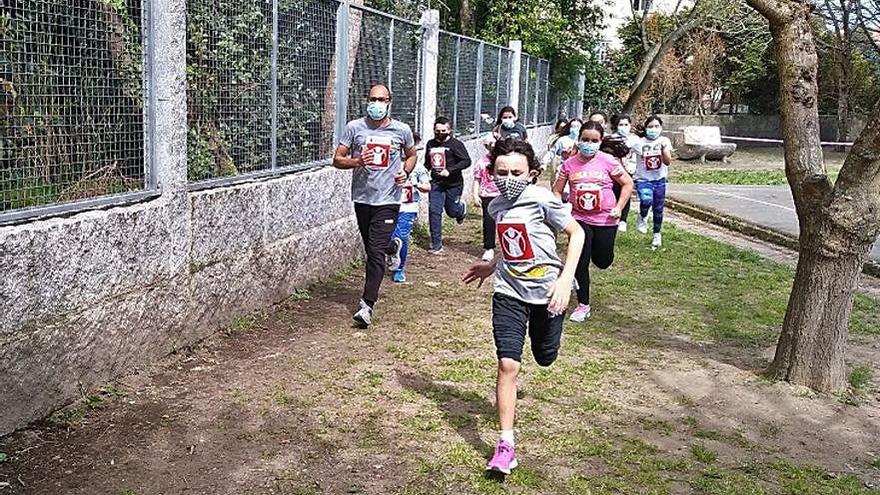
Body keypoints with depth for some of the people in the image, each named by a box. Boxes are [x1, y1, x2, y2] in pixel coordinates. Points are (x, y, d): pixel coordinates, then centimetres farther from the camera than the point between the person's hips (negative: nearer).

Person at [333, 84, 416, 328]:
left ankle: (367, 304, -12)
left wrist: (405, 171, -2)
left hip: (387, 200, -2)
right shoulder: (354, 128, 0)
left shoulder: (402, 130, 1)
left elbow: (411, 155, 19)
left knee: (376, 252, -11)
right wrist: (357, 161, -18)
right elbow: (337, 160, 2)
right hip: (362, 198, 3)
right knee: (371, 249, 15)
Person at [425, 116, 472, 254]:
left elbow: (466, 161, -16)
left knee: (452, 211, 8)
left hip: (453, 184, -4)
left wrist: (450, 170, -24)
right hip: (436, 183, 4)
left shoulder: (455, 144, -9)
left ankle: (462, 208, 49)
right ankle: (436, 245, -3)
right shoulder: (430, 144, 9)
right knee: (434, 211, -8)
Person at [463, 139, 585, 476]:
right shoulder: (497, 206, 4)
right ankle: (506, 444, -3)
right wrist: (491, 267, 26)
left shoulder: (541, 200, -15)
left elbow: (577, 233, -9)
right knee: (507, 364, -9)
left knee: (545, 358, 17)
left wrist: (565, 279, -16)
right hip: (510, 292, 3)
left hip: (547, 292, -3)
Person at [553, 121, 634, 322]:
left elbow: (627, 184, 1)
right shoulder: (570, 164, -3)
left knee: (603, 262, 12)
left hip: (605, 220, 0)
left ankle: (595, 249, 50)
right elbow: (557, 190, 6)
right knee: (580, 263, 0)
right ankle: (583, 305, 13)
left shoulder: (608, 161, -8)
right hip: (579, 218, 0)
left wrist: (619, 208, -6)